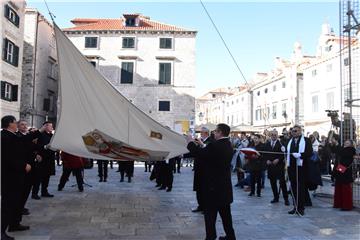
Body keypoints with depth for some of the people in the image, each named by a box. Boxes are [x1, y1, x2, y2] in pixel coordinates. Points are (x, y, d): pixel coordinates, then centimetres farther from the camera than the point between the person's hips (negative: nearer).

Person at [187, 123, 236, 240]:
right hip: (225, 185, 9)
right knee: (225, 213, 19)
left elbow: (198, 154, -20)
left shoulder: (215, 145, -22)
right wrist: (203, 145, 15)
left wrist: (190, 142, -5)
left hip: (213, 186, -9)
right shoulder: (228, 145, 7)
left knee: (210, 214, 2)